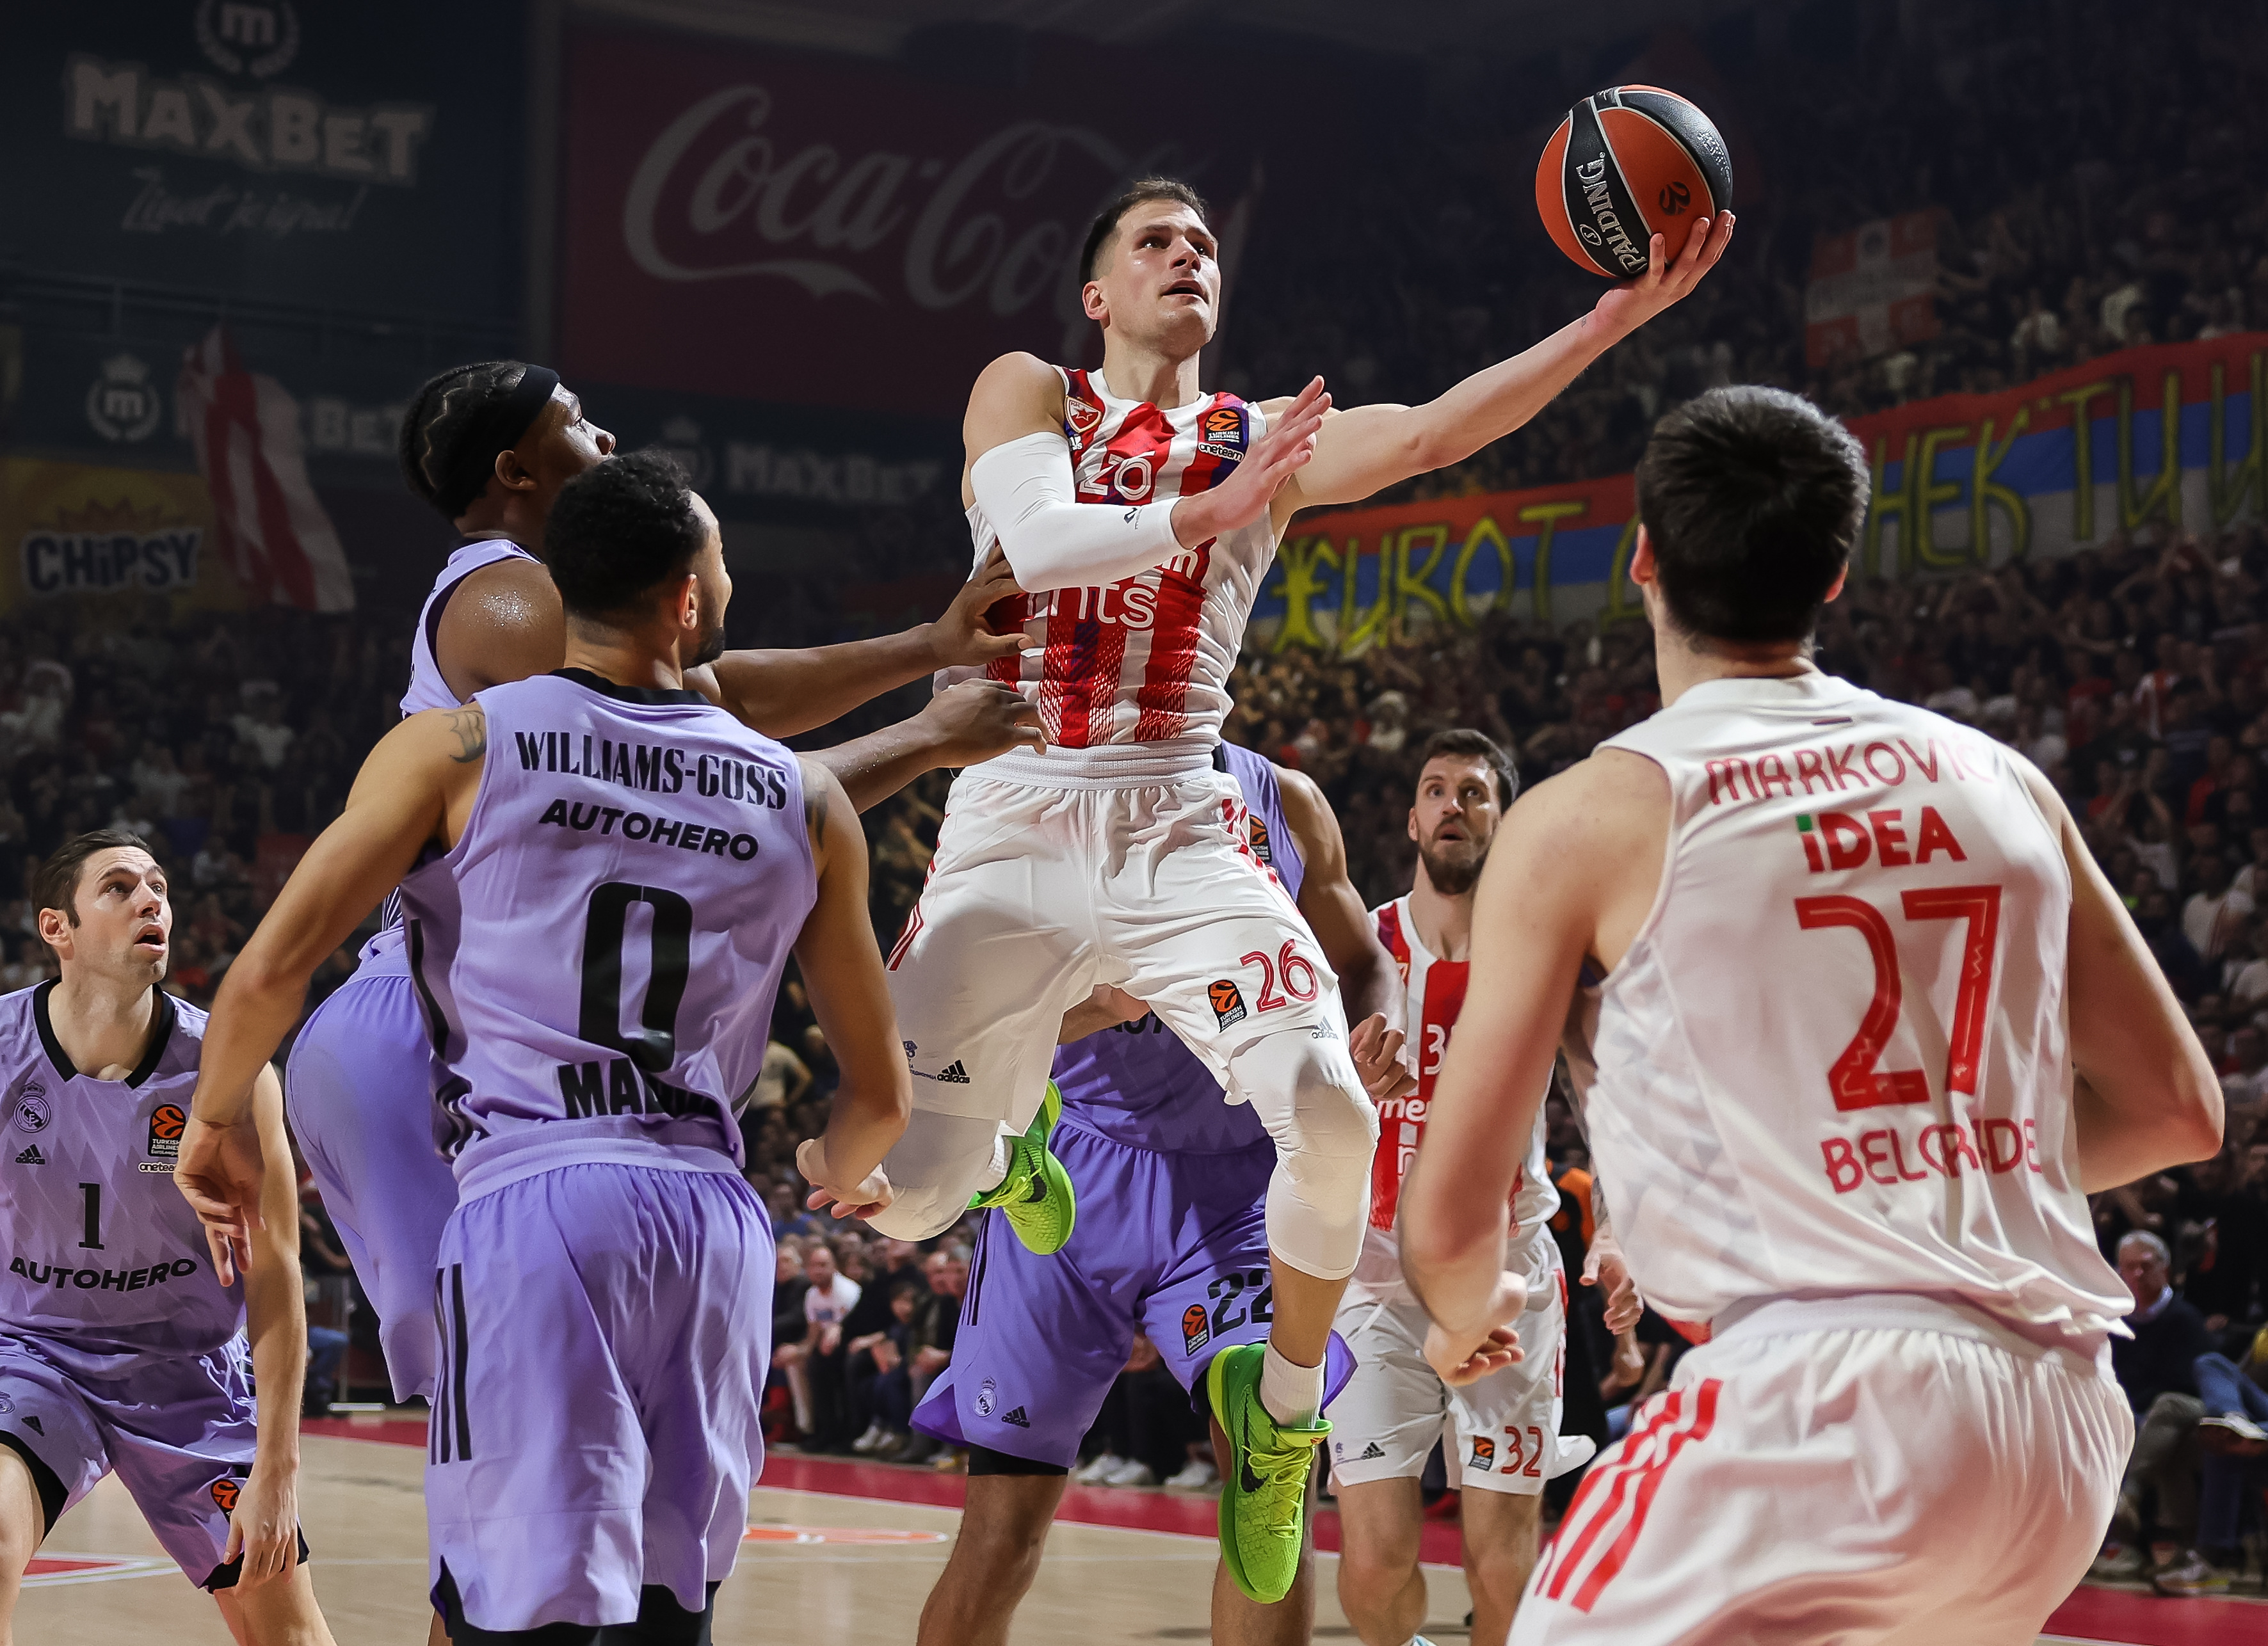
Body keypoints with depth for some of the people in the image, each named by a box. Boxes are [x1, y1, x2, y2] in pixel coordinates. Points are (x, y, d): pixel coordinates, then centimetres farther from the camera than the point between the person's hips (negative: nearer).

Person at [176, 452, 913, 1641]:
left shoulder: (454, 749, 4)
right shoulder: (807, 801, 13)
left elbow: (272, 970, -2)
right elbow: (880, 1093, 18)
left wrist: (216, 1120, 18)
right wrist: (842, 1174, 41)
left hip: (533, 1197, -3)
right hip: (715, 1216, 3)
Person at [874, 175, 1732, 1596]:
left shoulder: (1265, 442, 8)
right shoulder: (1027, 392, 4)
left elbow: (1435, 433, -9)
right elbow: (1040, 540, -15)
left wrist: (1618, 316, -21)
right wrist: (1206, 514, -32)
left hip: (1183, 831, 1)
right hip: (1015, 827, -1)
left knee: (1333, 1118, -23)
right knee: (906, 1199, -1)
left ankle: (1283, 1398, 5)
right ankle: (1010, 1138, 39)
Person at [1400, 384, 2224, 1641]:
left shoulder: (1585, 819, 0)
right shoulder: (2000, 782, 13)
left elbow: (1449, 1217, 4)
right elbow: (2179, 1110, 19)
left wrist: (1467, 1315, 27)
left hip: (1821, 1388, -6)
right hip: (2065, 1421, 6)